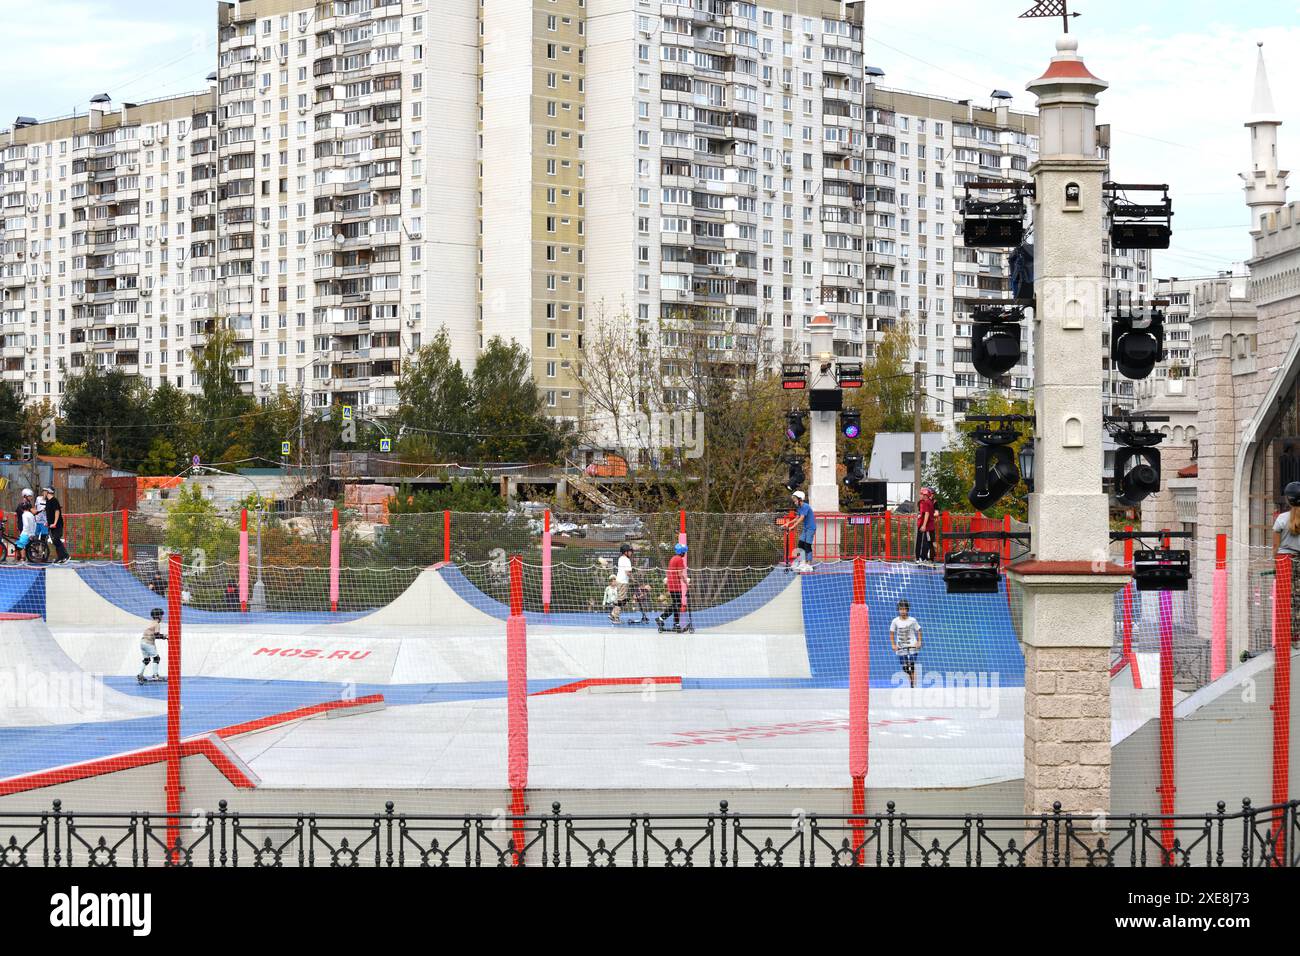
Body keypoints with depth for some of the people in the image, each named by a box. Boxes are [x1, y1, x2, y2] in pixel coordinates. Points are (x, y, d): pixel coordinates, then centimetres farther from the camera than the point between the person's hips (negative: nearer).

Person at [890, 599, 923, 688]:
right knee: (905, 668, 0)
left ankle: (913, 685, -4)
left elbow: (918, 631, 5)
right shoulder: (895, 621, -1)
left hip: (912, 646, -2)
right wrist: (893, 644, -3)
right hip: (901, 647, 2)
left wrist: (919, 642, -6)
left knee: (912, 667, -8)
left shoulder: (912, 620, -3)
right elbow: (891, 633, 6)